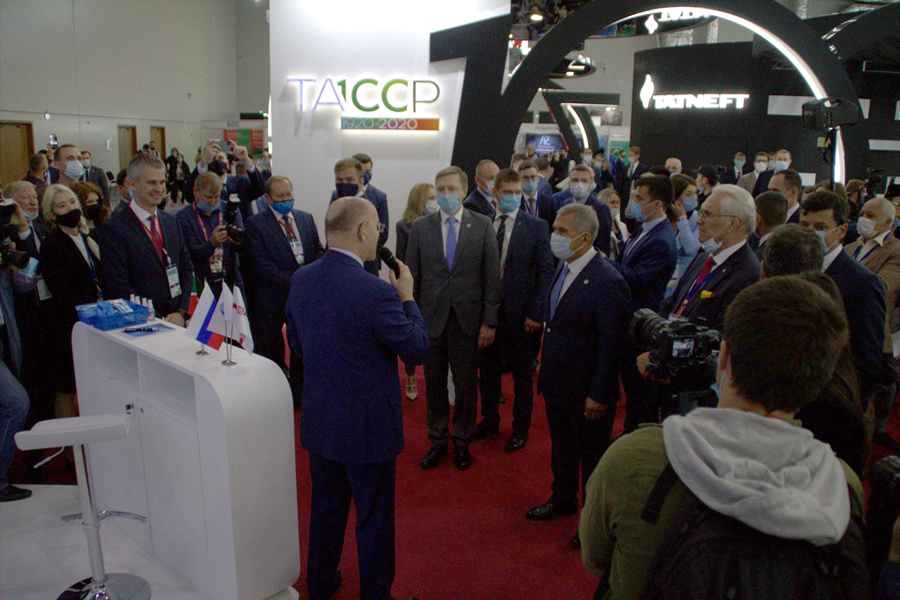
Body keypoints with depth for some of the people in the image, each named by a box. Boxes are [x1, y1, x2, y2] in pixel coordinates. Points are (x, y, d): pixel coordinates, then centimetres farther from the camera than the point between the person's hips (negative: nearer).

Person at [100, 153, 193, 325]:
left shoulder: (171, 221, 11)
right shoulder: (114, 229, -8)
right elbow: (119, 287, -12)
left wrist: (181, 312, -2)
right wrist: (159, 322, -15)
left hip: (177, 321, 5)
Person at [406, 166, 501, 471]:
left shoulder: (482, 225, -1)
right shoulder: (420, 227, 2)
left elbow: (492, 276, -2)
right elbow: (412, 276, 4)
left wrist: (489, 321, -5)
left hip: (467, 320, -1)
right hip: (431, 319, 1)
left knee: (466, 386, 9)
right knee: (434, 385, 12)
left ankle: (462, 442, 28)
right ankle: (438, 440, 30)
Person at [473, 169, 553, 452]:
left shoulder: (536, 226, -6)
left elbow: (546, 271, -8)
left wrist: (535, 312, -13)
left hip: (519, 311, -3)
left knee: (522, 374, 10)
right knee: (488, 369, 17)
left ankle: (520, 428, 27)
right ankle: (489, 419, 36)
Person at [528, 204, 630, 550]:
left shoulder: (608, 282, -23)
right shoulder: (562, 268, 3)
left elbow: (611, 346, -21)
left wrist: (598, 396, -18)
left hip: (586, 391, -8)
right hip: (556, 383, 8)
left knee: (592, 456, 12)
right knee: (561, 447, 24)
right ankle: (563, 499, 46)